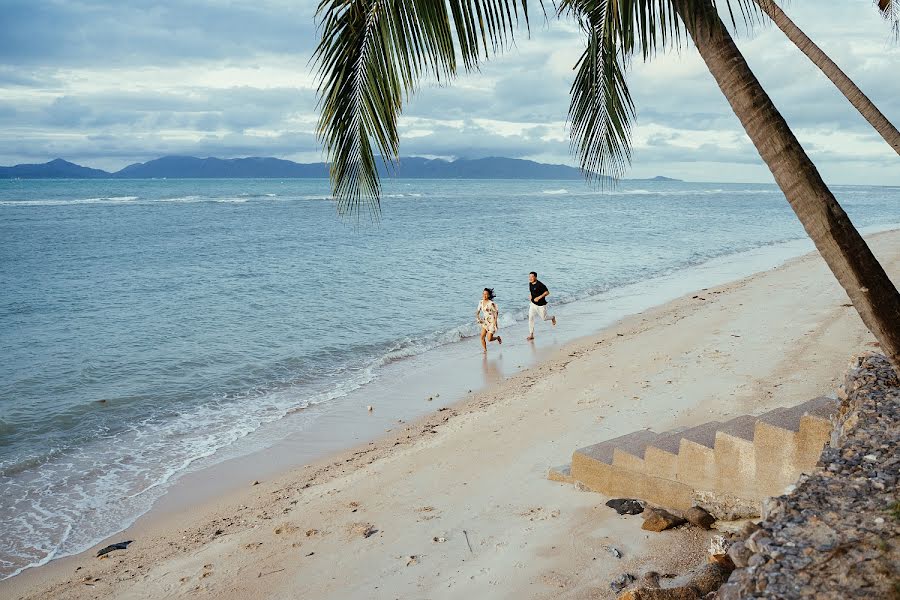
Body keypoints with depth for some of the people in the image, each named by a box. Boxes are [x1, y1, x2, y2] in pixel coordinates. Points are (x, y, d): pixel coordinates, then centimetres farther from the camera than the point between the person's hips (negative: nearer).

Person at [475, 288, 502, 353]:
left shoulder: (491, 303, -19)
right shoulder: (481, 302, 0)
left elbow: (496, 312, -13)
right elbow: (478, 311, 13)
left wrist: (495, 322, -16)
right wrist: (477, 318, -4)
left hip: (492, 322, -6)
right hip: (485, 321, 6)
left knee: (489, 339, -4)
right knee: (482, 337, -6)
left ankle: (498, 338, 27)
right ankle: (485, 350, 9)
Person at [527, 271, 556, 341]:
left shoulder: (540, 285, -24)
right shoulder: (530, 284, 1)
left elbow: (547, 292, -22)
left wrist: (539, 297, -28)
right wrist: (531, 296, 4)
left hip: (541, 304, -6)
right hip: (533, 304, 6)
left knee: (543, 318, 10)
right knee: (530, 318, -5)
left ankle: (552, 318, 46)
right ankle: (531, 335, 1)